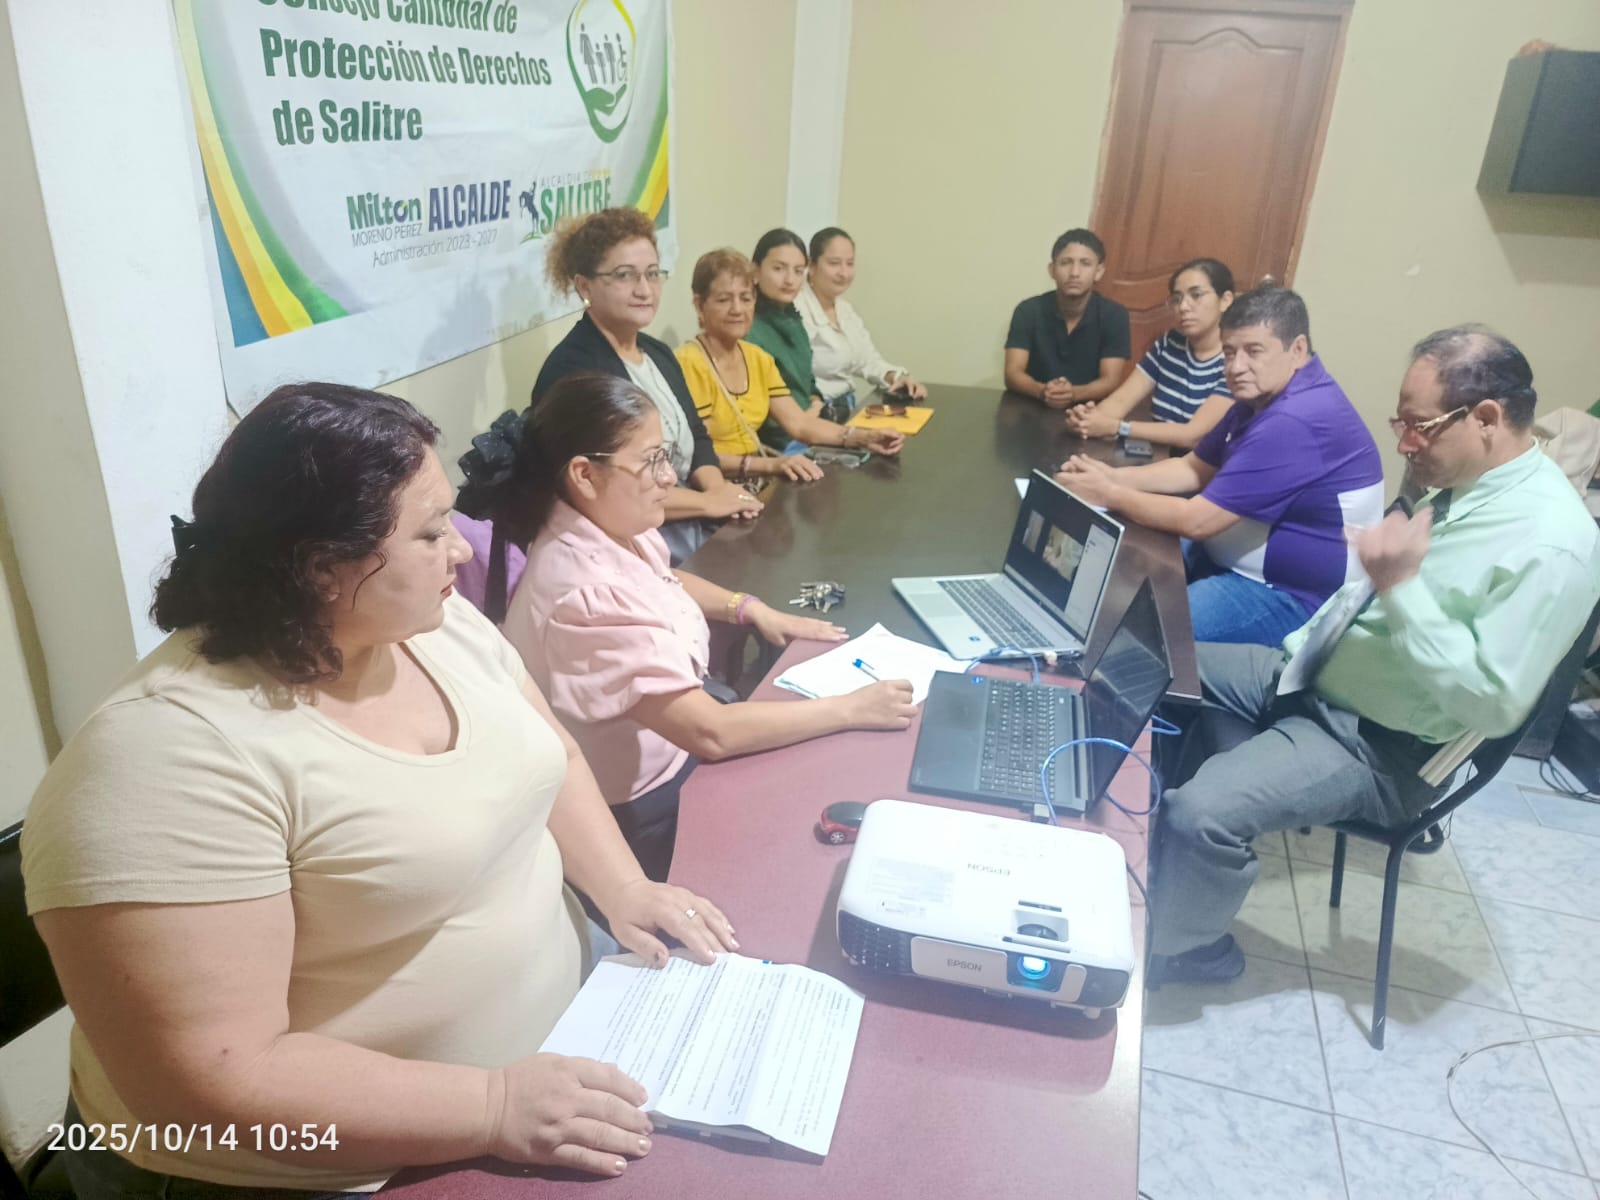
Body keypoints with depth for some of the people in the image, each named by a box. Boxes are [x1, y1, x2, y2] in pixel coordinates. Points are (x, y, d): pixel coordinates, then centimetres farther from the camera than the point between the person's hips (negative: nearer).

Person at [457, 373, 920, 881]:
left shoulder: (610, 526, -6)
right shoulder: (588, 594, -34)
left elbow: (662, 579, 19)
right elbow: (711, 733, -32)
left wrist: (754, 610, 5)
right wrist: (851, 709, -24)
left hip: (673, 745, 8)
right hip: (644, 810, -8)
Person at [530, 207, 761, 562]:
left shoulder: (658, 353, 13)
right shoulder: (571, 371, -15)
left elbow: (695, 438, 16)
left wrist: (718, 487, -6)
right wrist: (708, 501, -15)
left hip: (694, 529, 8)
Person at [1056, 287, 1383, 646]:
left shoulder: (1295, 421, -28)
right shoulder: (1265, 396, 6)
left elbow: (1196, 520, -27)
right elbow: (1194, 469, 11)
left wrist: (1110, 495, -14)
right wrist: (1115, 476, -6)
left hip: (1290, 596, -10)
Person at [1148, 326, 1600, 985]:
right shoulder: (1457, 482, 2)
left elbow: (1492, 703, -26)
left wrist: (1400, 586, -31)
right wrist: (1299, 651, 8)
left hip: (1376, 746, -9)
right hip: (1312, 677, 9)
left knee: (1201, 811, -26)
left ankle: (1177, 947, 5)